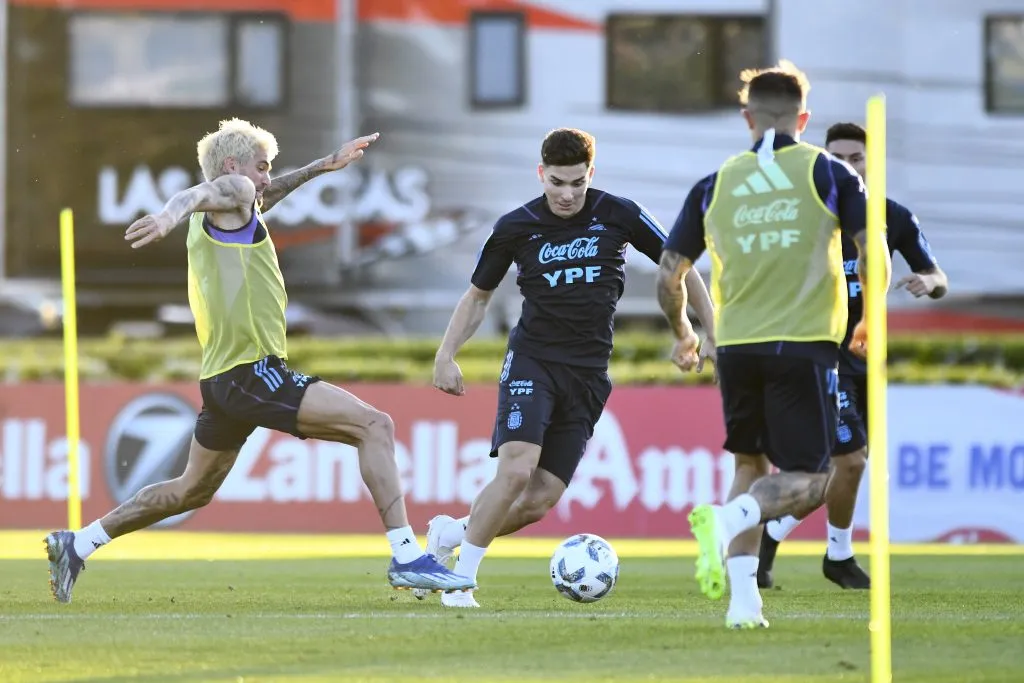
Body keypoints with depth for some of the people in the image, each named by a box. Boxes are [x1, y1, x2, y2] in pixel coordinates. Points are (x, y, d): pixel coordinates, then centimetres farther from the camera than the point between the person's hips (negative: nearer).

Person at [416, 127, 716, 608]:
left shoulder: (618, 216, -1)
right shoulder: (516, 227, -1)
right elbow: (479, 295, 12)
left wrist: (713, 333, 5)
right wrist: (446, 355, 1)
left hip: (588, 374, 2)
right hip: (532, 360, -1)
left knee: (541, 500, -6)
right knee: (516, 470, -23)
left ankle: (450, 533, 18)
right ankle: (461, 579, -11)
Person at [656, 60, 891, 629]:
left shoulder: (715, 185, 8)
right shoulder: (830, 173, 1)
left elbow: (669, 276, 9)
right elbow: (874, 259, -5)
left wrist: (682, 336, 28)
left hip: (736, 347, 3)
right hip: (805, 346, -3)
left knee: (751, 468, 18)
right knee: (806, 482, 1)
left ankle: (743, 599, 5)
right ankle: (726, 519, -29)